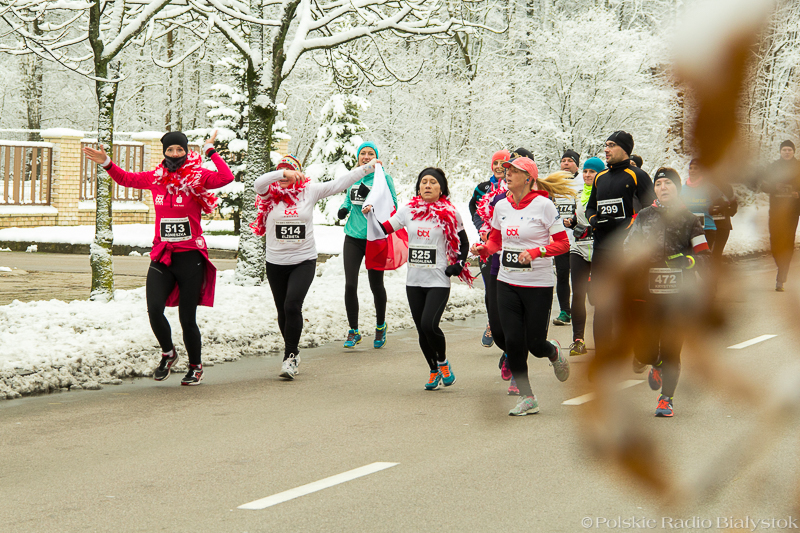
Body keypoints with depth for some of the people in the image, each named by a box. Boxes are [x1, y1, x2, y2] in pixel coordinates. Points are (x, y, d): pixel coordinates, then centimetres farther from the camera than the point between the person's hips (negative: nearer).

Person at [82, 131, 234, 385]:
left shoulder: (198, 177, -4)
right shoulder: (155, 178, 7)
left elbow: (226, 178, -23)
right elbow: (125, 178, 24)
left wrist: (211, 151, -18)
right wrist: (107, 164, 12)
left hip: (190, 256, -3)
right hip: (162, 256, 3)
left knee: (187, 319, 1)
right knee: (154, 310, -14)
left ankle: (195, 367, 23)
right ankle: (168, 353, 14)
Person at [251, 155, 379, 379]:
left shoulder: (308, 191, 2)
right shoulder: (270, 194, 0)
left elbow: (338, 184, 8)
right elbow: (259, 184, -21)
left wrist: (367, 168, 10)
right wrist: (281, 175, -36)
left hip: (304, 261, -2)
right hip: (276, 263, 2)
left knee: (292, 306, -18)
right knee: (283, 310, 11)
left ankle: (290, 356, -8)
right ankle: (292, 351, 33)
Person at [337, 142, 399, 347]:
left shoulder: (383, 178, -5)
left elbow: (393, 205, -9)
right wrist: (344, 208, 2)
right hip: (353, 237, 3)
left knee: (376, 284, 8)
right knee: (350, 284, -6)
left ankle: (381, 326, 31)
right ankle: (354, 331, 5)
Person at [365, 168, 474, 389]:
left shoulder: (449, 213, -2)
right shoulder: (408, 210, 4)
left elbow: (463, 243, 8)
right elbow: (384, 229, 5)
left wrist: (459, 264, -5)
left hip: (439, 281, -4)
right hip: (414, 281, 4)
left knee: (429, 325, -19)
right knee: (422, 330, 7)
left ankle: (443, 362, 8)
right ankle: (434, 372, 26)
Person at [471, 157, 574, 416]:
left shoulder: (543, 205, -10)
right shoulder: (501, 206, 5)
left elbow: (563, 243, -8)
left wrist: (536, 251, -23)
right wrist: (483, 249, -5)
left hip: (538, 284, -4)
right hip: (507, 283, 4)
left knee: (535, 344, -1)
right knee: (513, 341, -2)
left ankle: (553, 352, 36)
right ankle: (526, 397, 10)